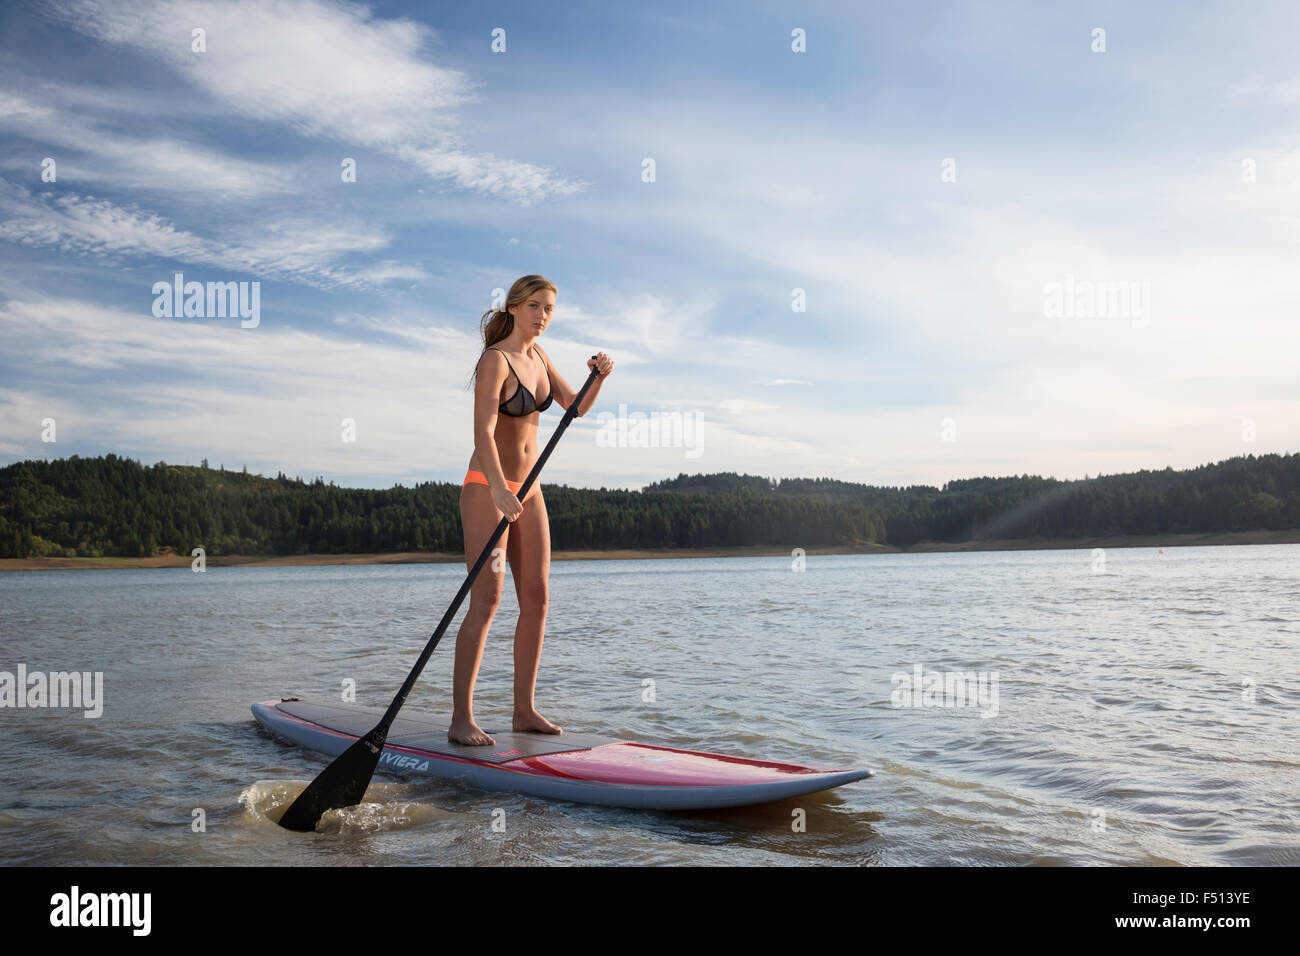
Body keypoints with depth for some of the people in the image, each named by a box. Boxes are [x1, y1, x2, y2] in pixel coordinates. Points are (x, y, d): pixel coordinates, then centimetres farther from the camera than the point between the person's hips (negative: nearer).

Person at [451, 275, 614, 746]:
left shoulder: (537, 355, 10)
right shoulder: (495, 360, -15)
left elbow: (576, 406, 12)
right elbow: (482, 430, -27)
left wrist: (599, 378, -8)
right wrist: (499, 490, -40)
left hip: (527, 488, 8)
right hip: (487, 487, -8)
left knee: (536, 597, 4)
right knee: (487, 599, -14)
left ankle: (524, 710, 12)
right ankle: (461, 718, -10)